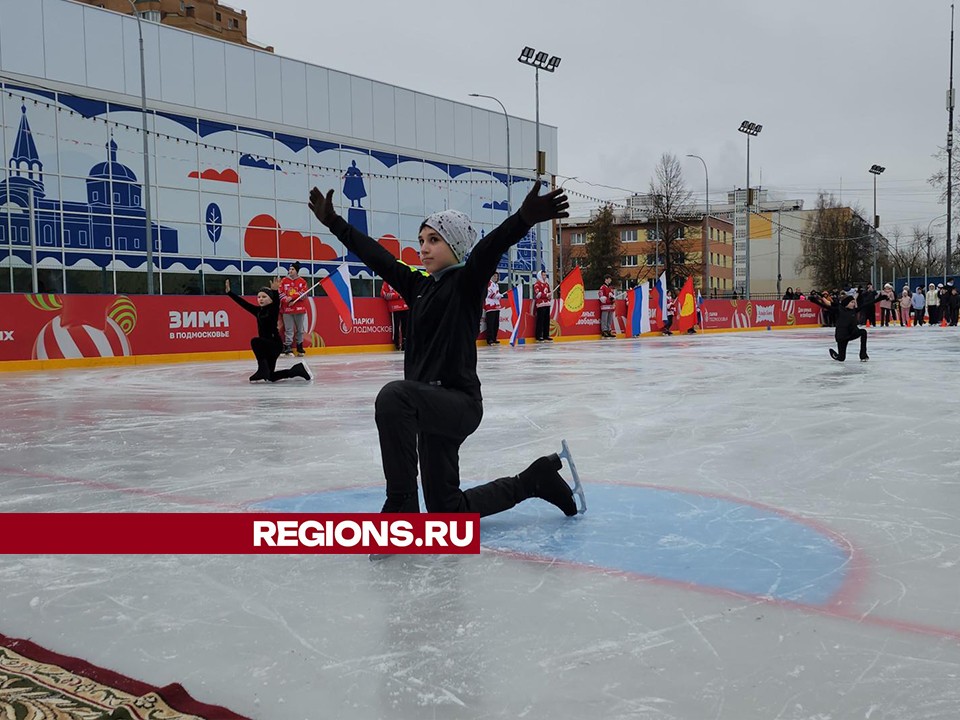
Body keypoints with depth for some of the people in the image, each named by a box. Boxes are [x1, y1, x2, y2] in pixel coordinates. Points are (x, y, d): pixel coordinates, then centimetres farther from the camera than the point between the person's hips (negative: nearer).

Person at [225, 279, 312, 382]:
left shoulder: (273, 309, -8)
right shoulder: (258, 311, 9)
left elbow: (276, 301, -29)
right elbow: (243, 303, 10)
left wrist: (275, 290, -47)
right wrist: (229, 292, 7)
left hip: (275, 344, -8)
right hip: (265, 345, 8)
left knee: (255, 341, -33)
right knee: (271, 377, 12)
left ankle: (263, 370, -24)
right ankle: (299, 370, 27)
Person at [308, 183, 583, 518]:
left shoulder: (467, 282, -6)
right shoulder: (418, 285, 14)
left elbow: (490, 248, -25)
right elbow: (375, 254, 20)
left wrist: (523, 219, -43)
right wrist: (333, 222, 26)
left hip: (459, 401, -8)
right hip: (431, 405, 9)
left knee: (393, 395, -38)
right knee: (447, 511, 14)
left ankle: (401, 505, -27)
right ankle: (536, 479, 30)